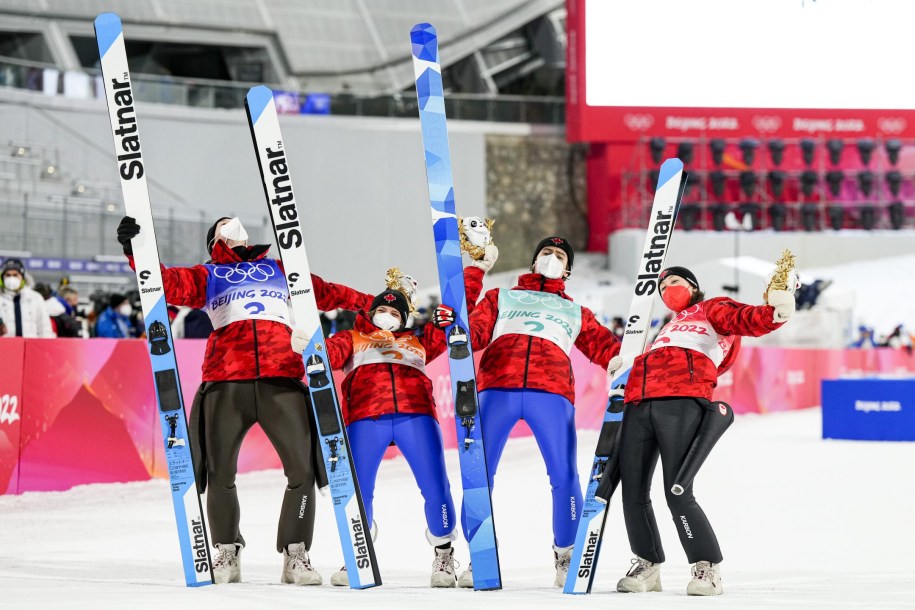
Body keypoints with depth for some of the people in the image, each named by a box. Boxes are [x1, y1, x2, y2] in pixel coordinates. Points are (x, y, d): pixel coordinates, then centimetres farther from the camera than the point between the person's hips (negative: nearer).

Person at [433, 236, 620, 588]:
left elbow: (606, 348, 22)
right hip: (497, 390, 0)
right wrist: (450, 323, -7)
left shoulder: (576, 314, 32)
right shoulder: (501, 298, 29)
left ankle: (565, 557, 3)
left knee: (564, 476, -10)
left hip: (551, 393, 1)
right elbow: (475, 333, 14)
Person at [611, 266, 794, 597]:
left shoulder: (711, 310, 19)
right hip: (639, 405, 7)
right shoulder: (668, 331, 39)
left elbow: (745, 319, -2)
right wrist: (625, 362, 12)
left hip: (681, 403, -7)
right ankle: (647, 564, 18)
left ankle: (707, 567, -5)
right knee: (633, 492, 3)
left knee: (678, 494, -15)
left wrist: (775, 312, -22)